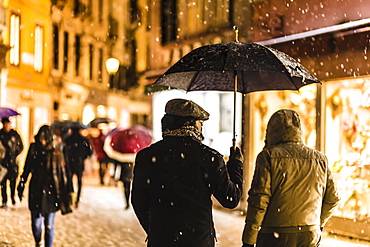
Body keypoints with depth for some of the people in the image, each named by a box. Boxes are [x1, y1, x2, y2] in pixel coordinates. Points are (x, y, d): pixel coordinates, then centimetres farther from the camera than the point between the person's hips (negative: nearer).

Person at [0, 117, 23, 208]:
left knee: (13, 180, 2)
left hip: (13, 162, 0)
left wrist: (14, 154, -1)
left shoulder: (15, 134, 4)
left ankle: (13, 197, 22)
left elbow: (20, 147, 9)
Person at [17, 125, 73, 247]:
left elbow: (63, 171, -7)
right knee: (36, 223, 7)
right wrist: (21, 186, 10)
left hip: (51, 191, -2)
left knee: (49, 225, 0)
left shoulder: (57, 150, -7)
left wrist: (67, 190, -8)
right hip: (35, 190, 2)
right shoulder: (33, 148, 0)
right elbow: (27, 168, 9)